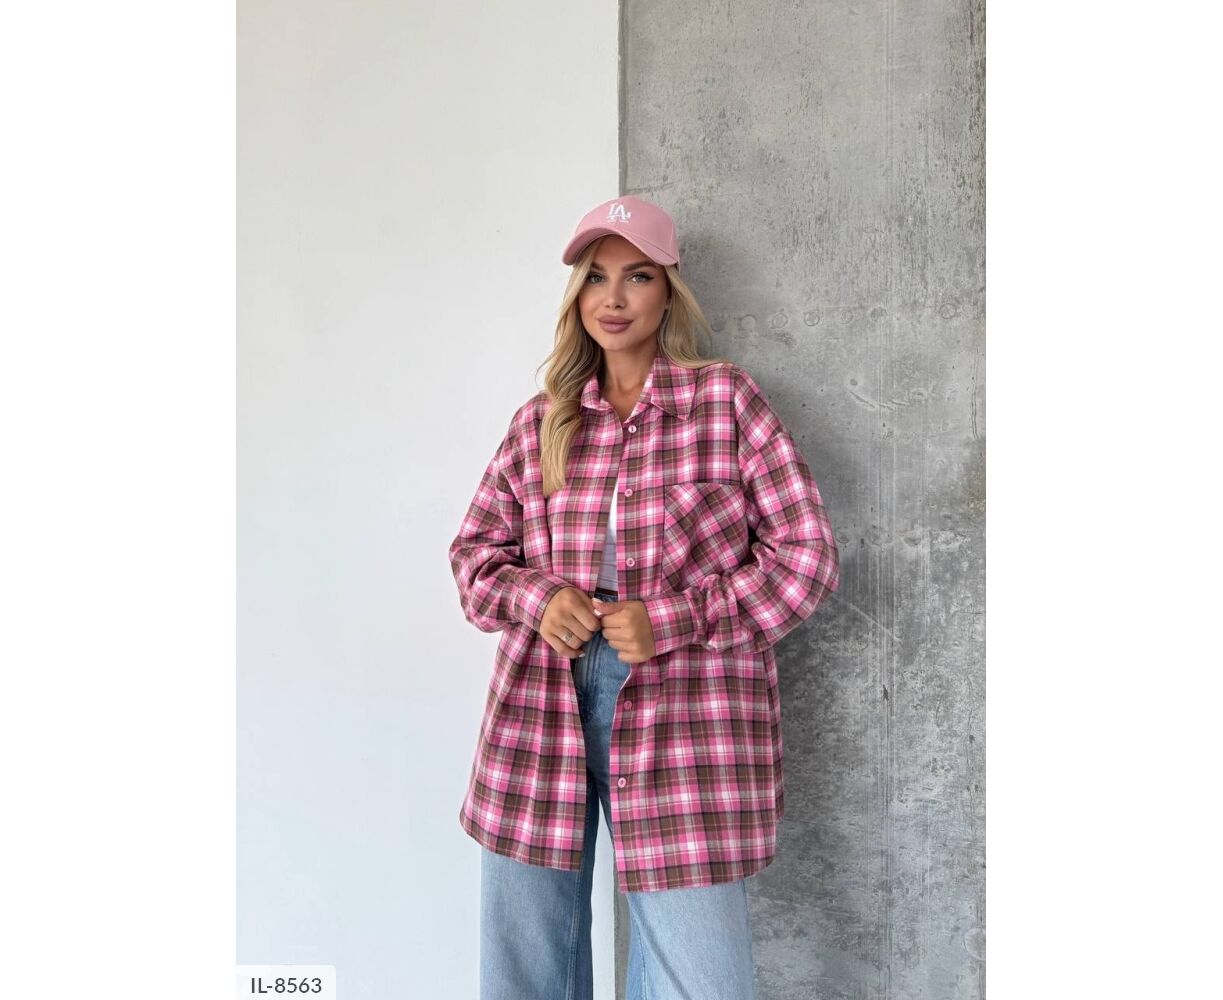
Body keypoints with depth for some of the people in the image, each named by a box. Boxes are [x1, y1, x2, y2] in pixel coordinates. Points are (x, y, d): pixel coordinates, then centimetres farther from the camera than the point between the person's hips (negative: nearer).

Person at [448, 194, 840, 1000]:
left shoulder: (728, 399, 0)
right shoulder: (540, 420, 10)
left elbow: (807, 554, -2)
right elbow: (476, 552, 15)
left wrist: (672, 620, -13)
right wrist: (538, 597, -7)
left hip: (685, 721, -3)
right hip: (538, 715, 4)